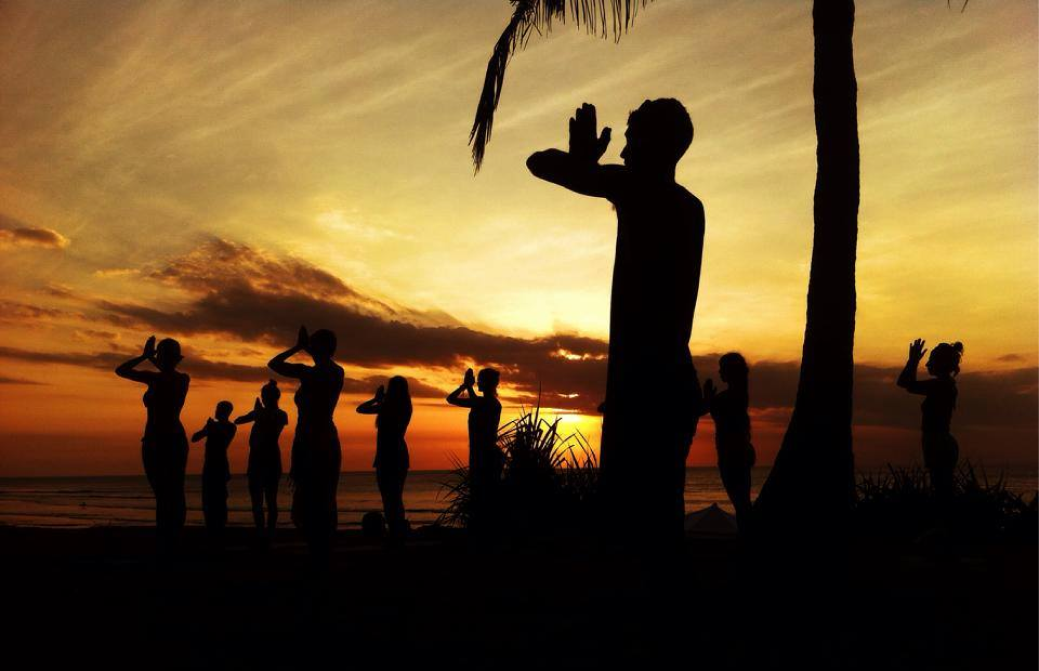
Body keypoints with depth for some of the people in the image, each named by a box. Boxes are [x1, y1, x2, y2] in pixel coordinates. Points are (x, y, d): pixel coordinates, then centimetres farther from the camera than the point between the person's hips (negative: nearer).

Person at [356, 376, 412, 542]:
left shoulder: (386, 406, -13)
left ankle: (396, 532, -5)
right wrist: (380, 400, 22)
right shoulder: (405, 407, 6)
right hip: (400, 455, 6)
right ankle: (399, 531, 16)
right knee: (396, 496, 15)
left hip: (387, 457, -6)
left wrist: (376, 398, 6)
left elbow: (360, 409, -6)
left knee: (388, 497, -2)